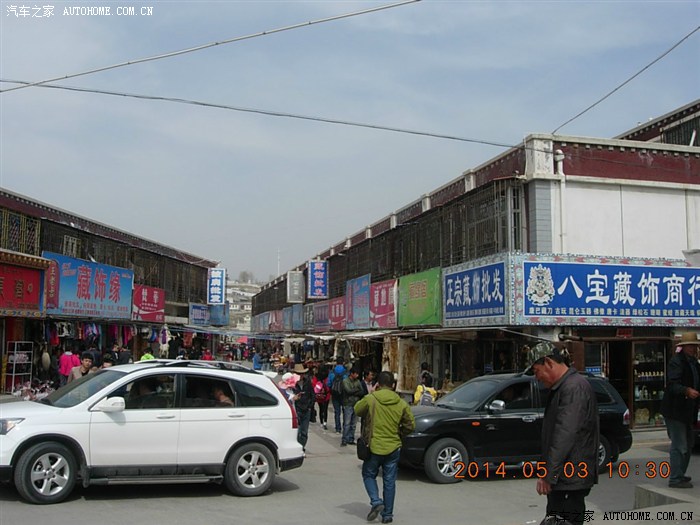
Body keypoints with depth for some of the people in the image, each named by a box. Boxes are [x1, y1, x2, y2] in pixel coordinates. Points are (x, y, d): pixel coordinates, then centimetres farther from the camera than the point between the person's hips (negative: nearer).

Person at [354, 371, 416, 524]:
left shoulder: (370, 399, -11)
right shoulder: (401, 404, -3)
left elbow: (357, 410, 7)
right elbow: (410, 425, 1)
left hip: (374, 447, -2)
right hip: (393, 448, 2)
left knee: (369, 475, 18)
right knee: (389, 482, 12)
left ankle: (376, 501, -2)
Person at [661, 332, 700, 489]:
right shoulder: (676, 362, -15)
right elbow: (672, 385, -25)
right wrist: (687, 390, -39)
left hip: (687, 410, 10)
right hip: (675, 410, -10)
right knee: (679, 446, -8)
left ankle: (679, 475, 31)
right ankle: (675, 479, -2)